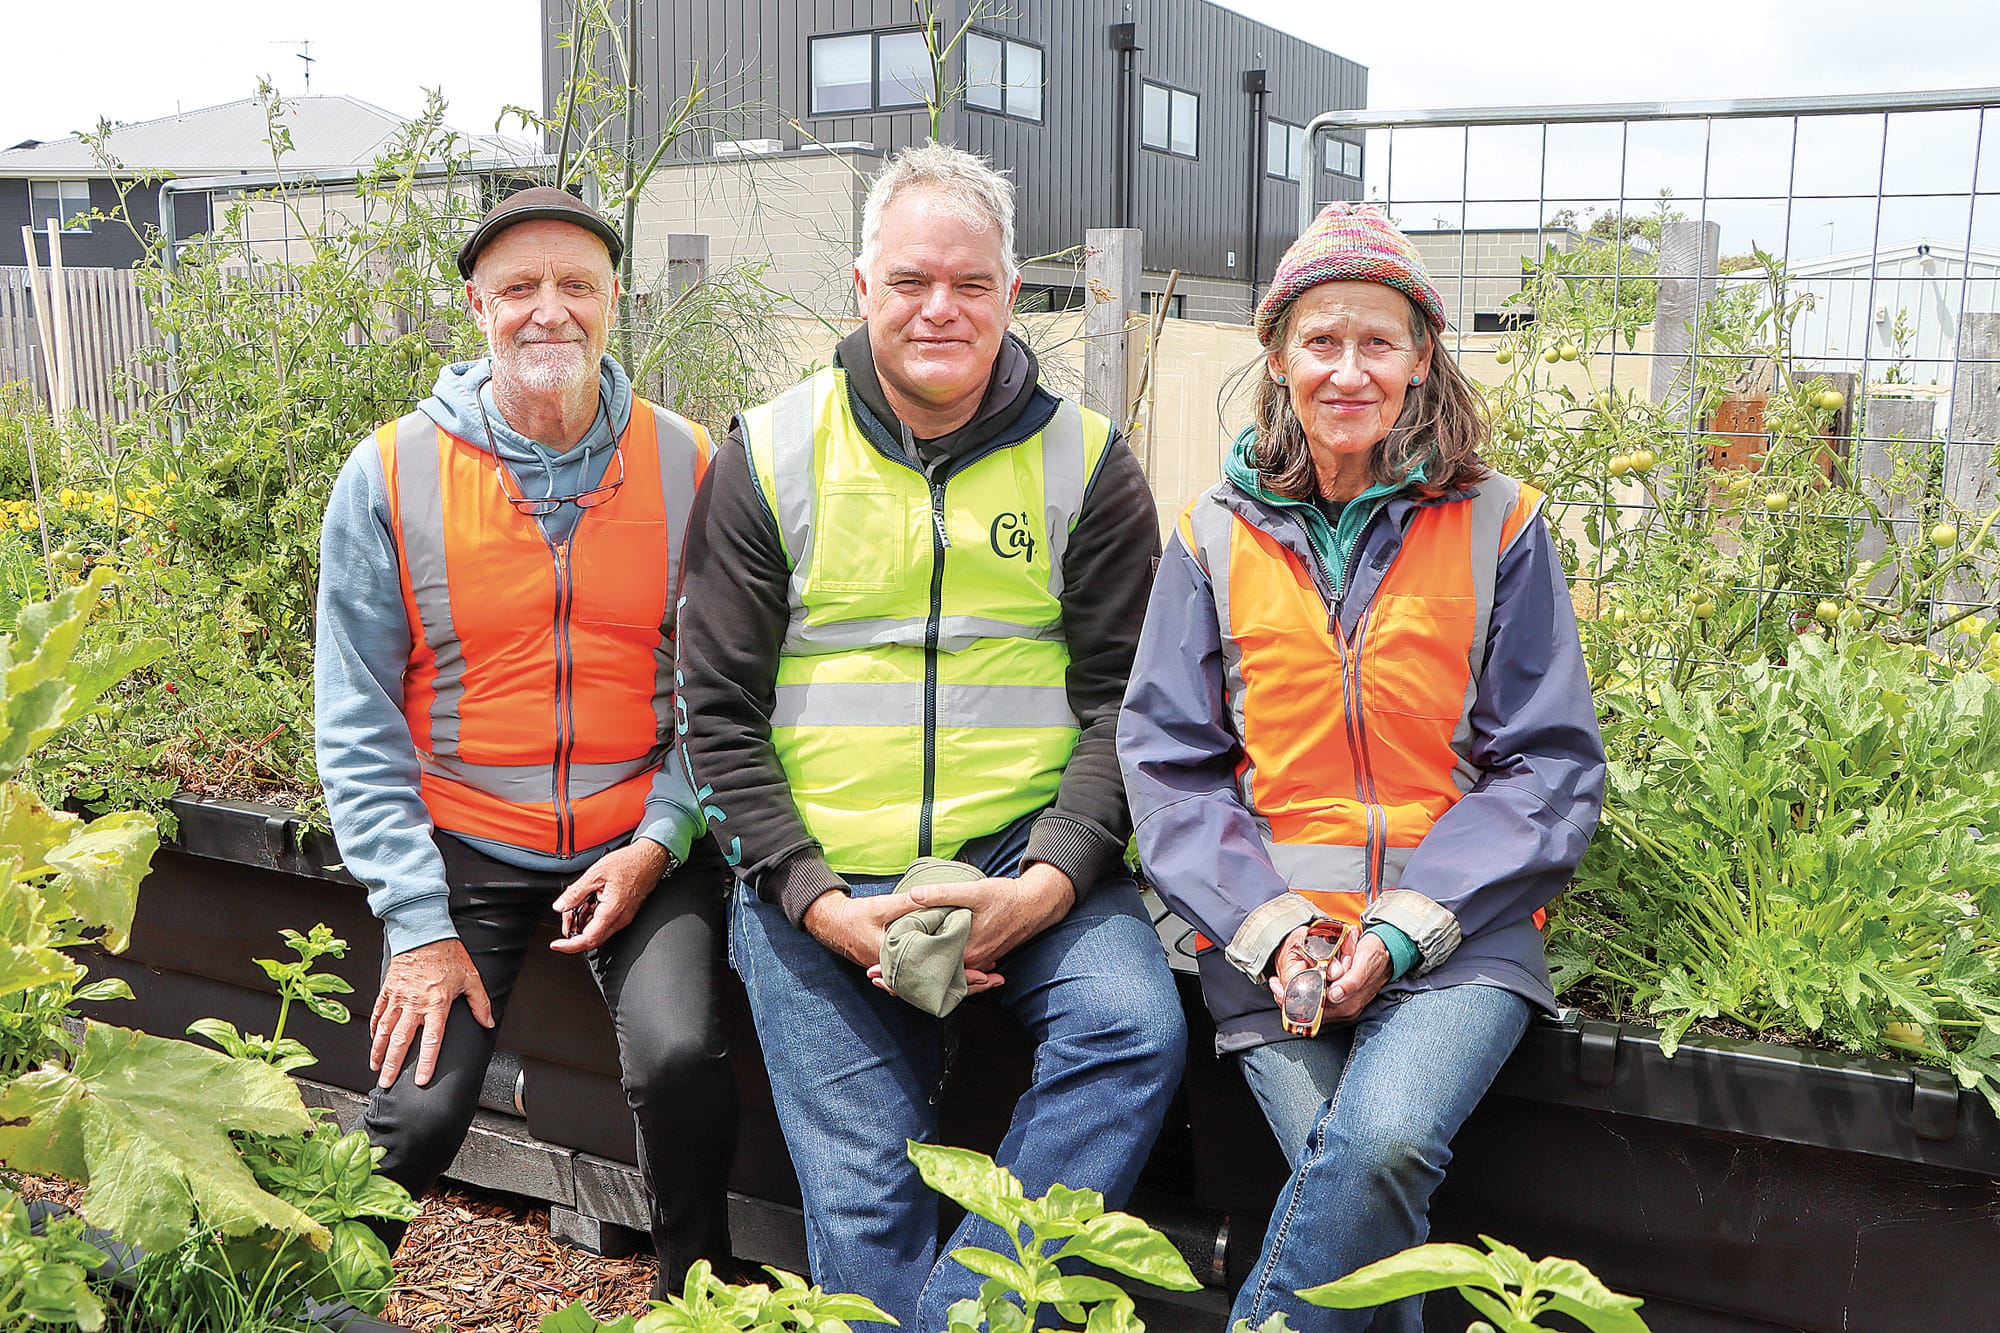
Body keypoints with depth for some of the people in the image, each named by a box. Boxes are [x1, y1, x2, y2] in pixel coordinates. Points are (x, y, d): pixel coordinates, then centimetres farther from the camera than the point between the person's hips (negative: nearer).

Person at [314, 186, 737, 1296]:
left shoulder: (688, 468, -2)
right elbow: (357, 723, -1)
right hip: (464, 849, 0)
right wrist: (419, 923, -8)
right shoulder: (392, 474, -4)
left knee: (682, 1061, -21)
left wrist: (658, 842, -9)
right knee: (416, 1114, -11)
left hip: (643, 849, 0)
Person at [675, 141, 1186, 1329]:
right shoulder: (770, 459, 3)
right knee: (864, 1203, -6)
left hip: (1027, 860, 1)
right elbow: (721, 716, 1)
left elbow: (1125, 697, 1)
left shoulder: (1087, 463, 4)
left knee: (1136, 1027, -25)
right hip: (821, 880, 0)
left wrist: (1047, 881, -15)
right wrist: (822, 903, -11)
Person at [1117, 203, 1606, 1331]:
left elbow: (1552, 765, 3)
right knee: (1362, 1169, -21)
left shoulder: (1497, 527, 4)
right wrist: (1268, 924, -9)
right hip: (1271, 935, 1)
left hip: (1460, 933, -1)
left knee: (1387, 1140, -27)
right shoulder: (1219, 536, 8)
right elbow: (1169, 760, 7)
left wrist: (1406, 927, -9)